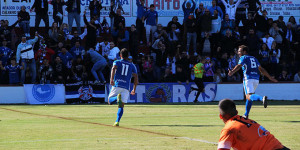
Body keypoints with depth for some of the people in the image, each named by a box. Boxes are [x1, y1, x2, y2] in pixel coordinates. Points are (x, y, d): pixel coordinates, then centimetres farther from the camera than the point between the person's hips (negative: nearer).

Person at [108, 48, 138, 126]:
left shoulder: (117, 62, 11)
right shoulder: (132, 65, 17)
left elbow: (114, 68, -13)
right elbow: (136, 78, 10)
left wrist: (112, 79, -22)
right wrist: (134, 89, 16)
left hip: (116, 85, -2)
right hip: (126, 87, 2)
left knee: (110, 101, 8)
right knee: (121, 106, 5)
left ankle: (117, 97, -26)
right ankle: (117, 121, -14)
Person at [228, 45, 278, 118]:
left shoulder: (243, 58, 5)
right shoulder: (253, 58, 25)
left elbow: (239, 66, -16)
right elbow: (261, 69, 24)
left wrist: (232, 72, -32)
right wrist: (270, 77, 29)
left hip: (248, 78, -7)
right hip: (256, 79, 7)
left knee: (249, 96, -20)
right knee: (249, 96, 21)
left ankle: (262, 98, -50)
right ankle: (246, 115, 22)